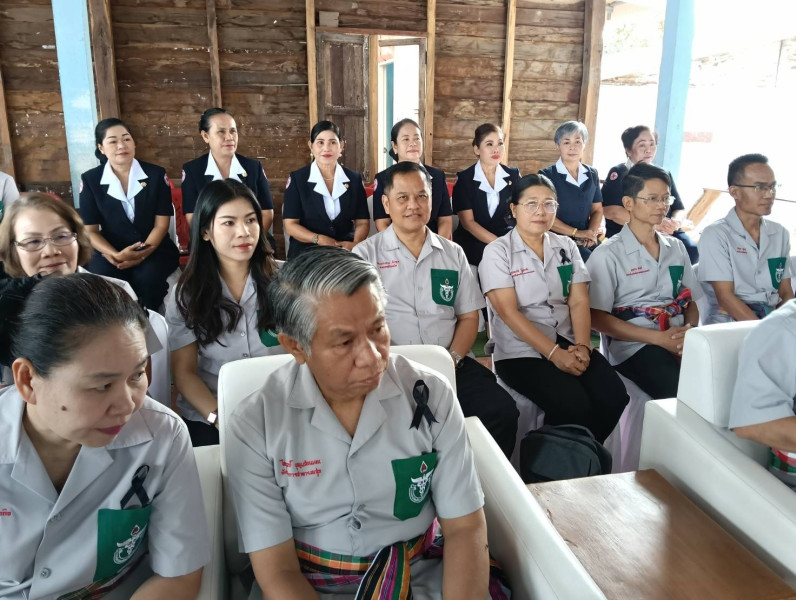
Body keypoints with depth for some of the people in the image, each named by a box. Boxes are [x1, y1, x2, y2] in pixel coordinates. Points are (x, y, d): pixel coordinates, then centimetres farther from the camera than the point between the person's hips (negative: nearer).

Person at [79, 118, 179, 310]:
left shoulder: (156, 174, 2)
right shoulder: (90, 180, 3)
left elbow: (161, 224, -2)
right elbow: (91, 231, 1)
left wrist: (141, 254, -18)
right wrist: (117, 255, -18)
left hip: (155, 249, 0)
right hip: (111, 251, 1)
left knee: (147, 278, -33)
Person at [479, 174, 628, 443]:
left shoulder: (566, 246, 11)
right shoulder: (497, 251, -5)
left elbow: (579, 302, 4)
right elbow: (508, 312, -13)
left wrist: (582, 345, -14)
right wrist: (554, 353, -20)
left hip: (567, 340, 5)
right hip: (520, 349, -5)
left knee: (613, 396, -17)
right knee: (573, 406, -26)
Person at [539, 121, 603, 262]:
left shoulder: (592, 174, 12)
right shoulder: (547, 175, -3)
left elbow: (597, 210, 16)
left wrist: (592, 233, -4)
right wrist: (577, 233, -10)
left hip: (587, 242, 5)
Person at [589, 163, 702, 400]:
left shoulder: (676, 248, 18)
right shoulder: (608, 254, -1)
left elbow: (691, 302, 20)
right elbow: (597, 318, -7)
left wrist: (692, 331, -5)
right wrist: (659, 338, -15)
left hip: (680, 341, 5)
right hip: (635, 346, -5)